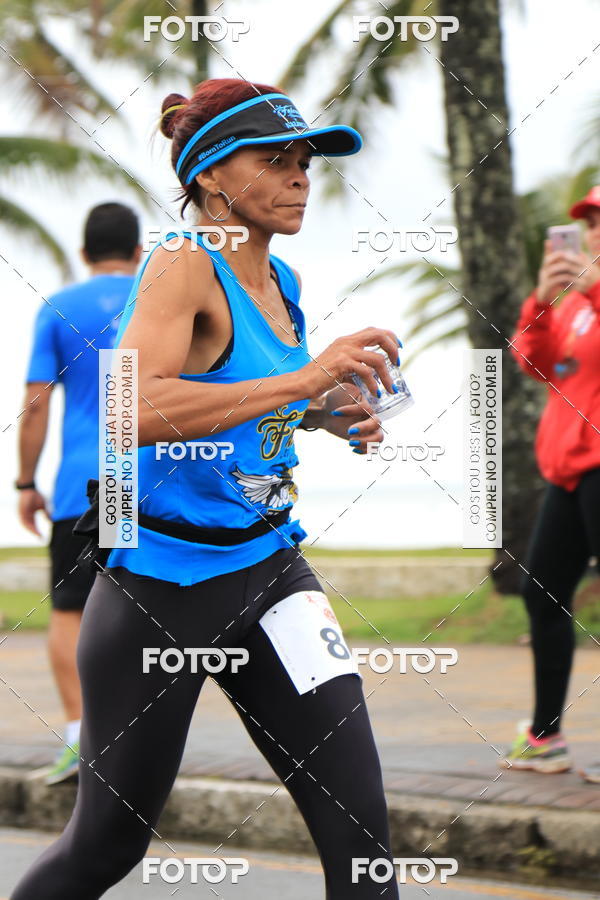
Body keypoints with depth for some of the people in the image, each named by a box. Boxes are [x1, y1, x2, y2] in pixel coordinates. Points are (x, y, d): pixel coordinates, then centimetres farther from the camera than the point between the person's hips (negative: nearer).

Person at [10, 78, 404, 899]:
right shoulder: (182, 266, -16)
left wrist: (327, 414, 7)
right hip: (164, 580, -6)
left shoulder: (284, 282, 7)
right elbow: (132, 409, -34)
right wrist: (301, 379, -35)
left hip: (269, 568, 7)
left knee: (358, 823, -5)